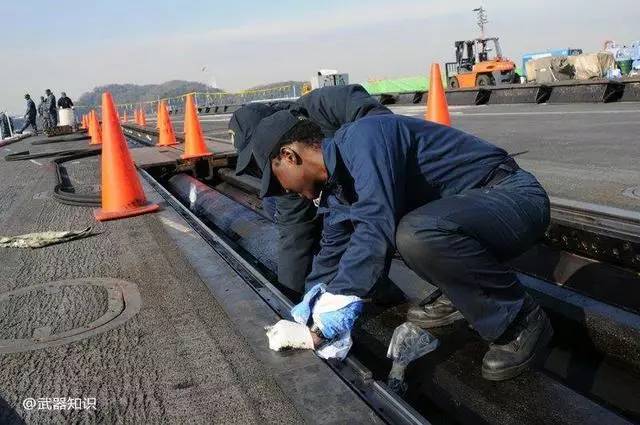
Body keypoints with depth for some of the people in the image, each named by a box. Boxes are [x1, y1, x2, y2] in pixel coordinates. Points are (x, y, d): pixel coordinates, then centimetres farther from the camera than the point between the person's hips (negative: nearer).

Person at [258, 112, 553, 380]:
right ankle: (464, 293, 12)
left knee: (418, 235, -35)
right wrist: (311, 304, 13)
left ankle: (522, 321, -11)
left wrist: (336, 306, -28)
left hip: (516, 197, -9)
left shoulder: (362, 137, -21)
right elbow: (334, 245, 18)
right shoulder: (338, 180, 8)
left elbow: (377, 226, -32)